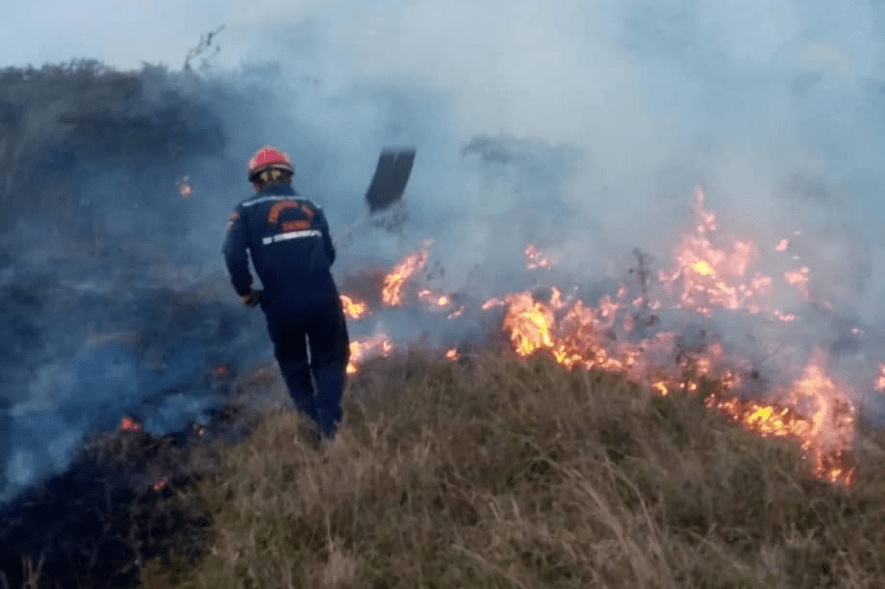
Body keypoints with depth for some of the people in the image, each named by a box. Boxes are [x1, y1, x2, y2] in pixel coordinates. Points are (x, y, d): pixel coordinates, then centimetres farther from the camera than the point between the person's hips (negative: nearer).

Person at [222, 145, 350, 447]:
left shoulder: (247, 210, 2)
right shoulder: (309, 206, 12)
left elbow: (233, 254, -13)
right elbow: (329, 253, 11)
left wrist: (245, 290, 1)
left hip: (282, 304, -1)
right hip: (322, 297, 1)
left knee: (293, 363, 24)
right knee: (330, 360, 16)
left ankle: (310, 419, 28)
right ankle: (328, 425, -2)